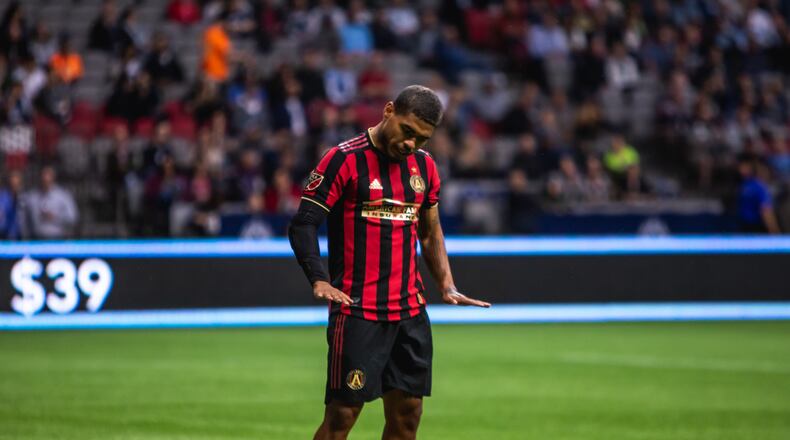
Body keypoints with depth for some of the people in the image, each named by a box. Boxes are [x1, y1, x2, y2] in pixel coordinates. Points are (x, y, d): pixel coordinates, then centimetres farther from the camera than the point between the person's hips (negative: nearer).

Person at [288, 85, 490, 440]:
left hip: (410, 310, 6)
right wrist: (319, 280, -23)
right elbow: (302, 225, -10)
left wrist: (446, 286, 11)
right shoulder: (344, 159, -8)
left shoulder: (424, 165, 12)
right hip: (356, 312, -6)